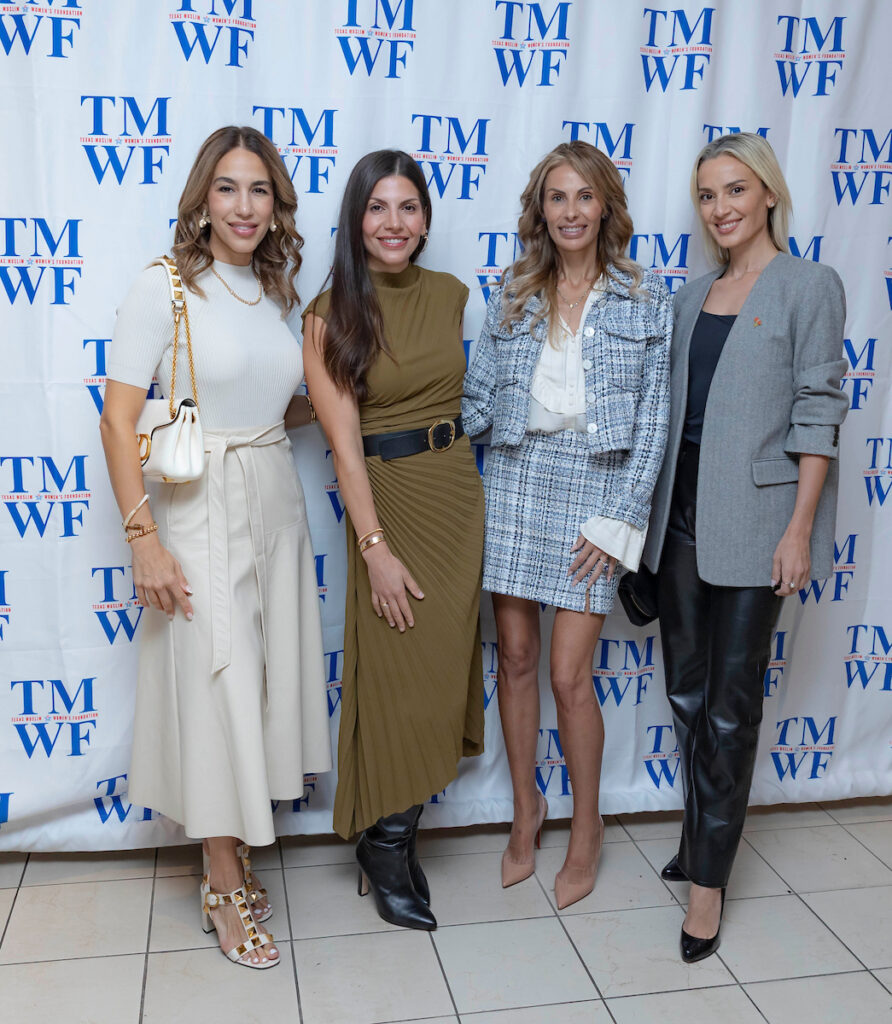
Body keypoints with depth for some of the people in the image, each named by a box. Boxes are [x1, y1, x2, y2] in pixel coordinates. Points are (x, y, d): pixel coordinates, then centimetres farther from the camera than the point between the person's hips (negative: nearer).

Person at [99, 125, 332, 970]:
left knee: (266, 680, 11)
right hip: (199, 512, -6)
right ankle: (225, 891, 16)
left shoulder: (274, 293, 10)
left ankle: (231, 858, 31)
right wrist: (143, 538, -18)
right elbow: (119, 420, -13)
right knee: (216, 687, -1)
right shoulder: (164, 287, -8)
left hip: (275, 507, 6)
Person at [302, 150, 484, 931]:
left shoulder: (450, 294, 5)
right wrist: (375, 546, -17)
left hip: (459, 491, 5)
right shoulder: (332, 316, -9)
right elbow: (344, 441, -13)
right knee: (398, 677, 0)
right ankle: (387, 850, 20)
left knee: (443, 670, 10)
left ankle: (394, 833, 29)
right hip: (386, 499, -5)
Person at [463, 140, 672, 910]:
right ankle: (526, 811, 30)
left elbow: (652, 420, -2)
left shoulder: (647, 300, 1)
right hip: (516, 479, 3)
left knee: (569, 675, -2)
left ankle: (587, 827, 21)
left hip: (596, 486, -2)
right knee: (516, 658, 9)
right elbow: (478, 399, 7)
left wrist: (618, 520, -8)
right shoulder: (511, 296, 8)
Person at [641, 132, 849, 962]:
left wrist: (800, 528, -14)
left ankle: (709, 874, 12)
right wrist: (650, 508, 11)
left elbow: (818, 411, -8)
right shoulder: (693, 295, 13)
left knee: (731, 701, 0)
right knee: (686, 690, 12)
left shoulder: (808, 286, -3)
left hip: (751, 516, -6)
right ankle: (702, 838, 30)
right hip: (681, 512, 6)